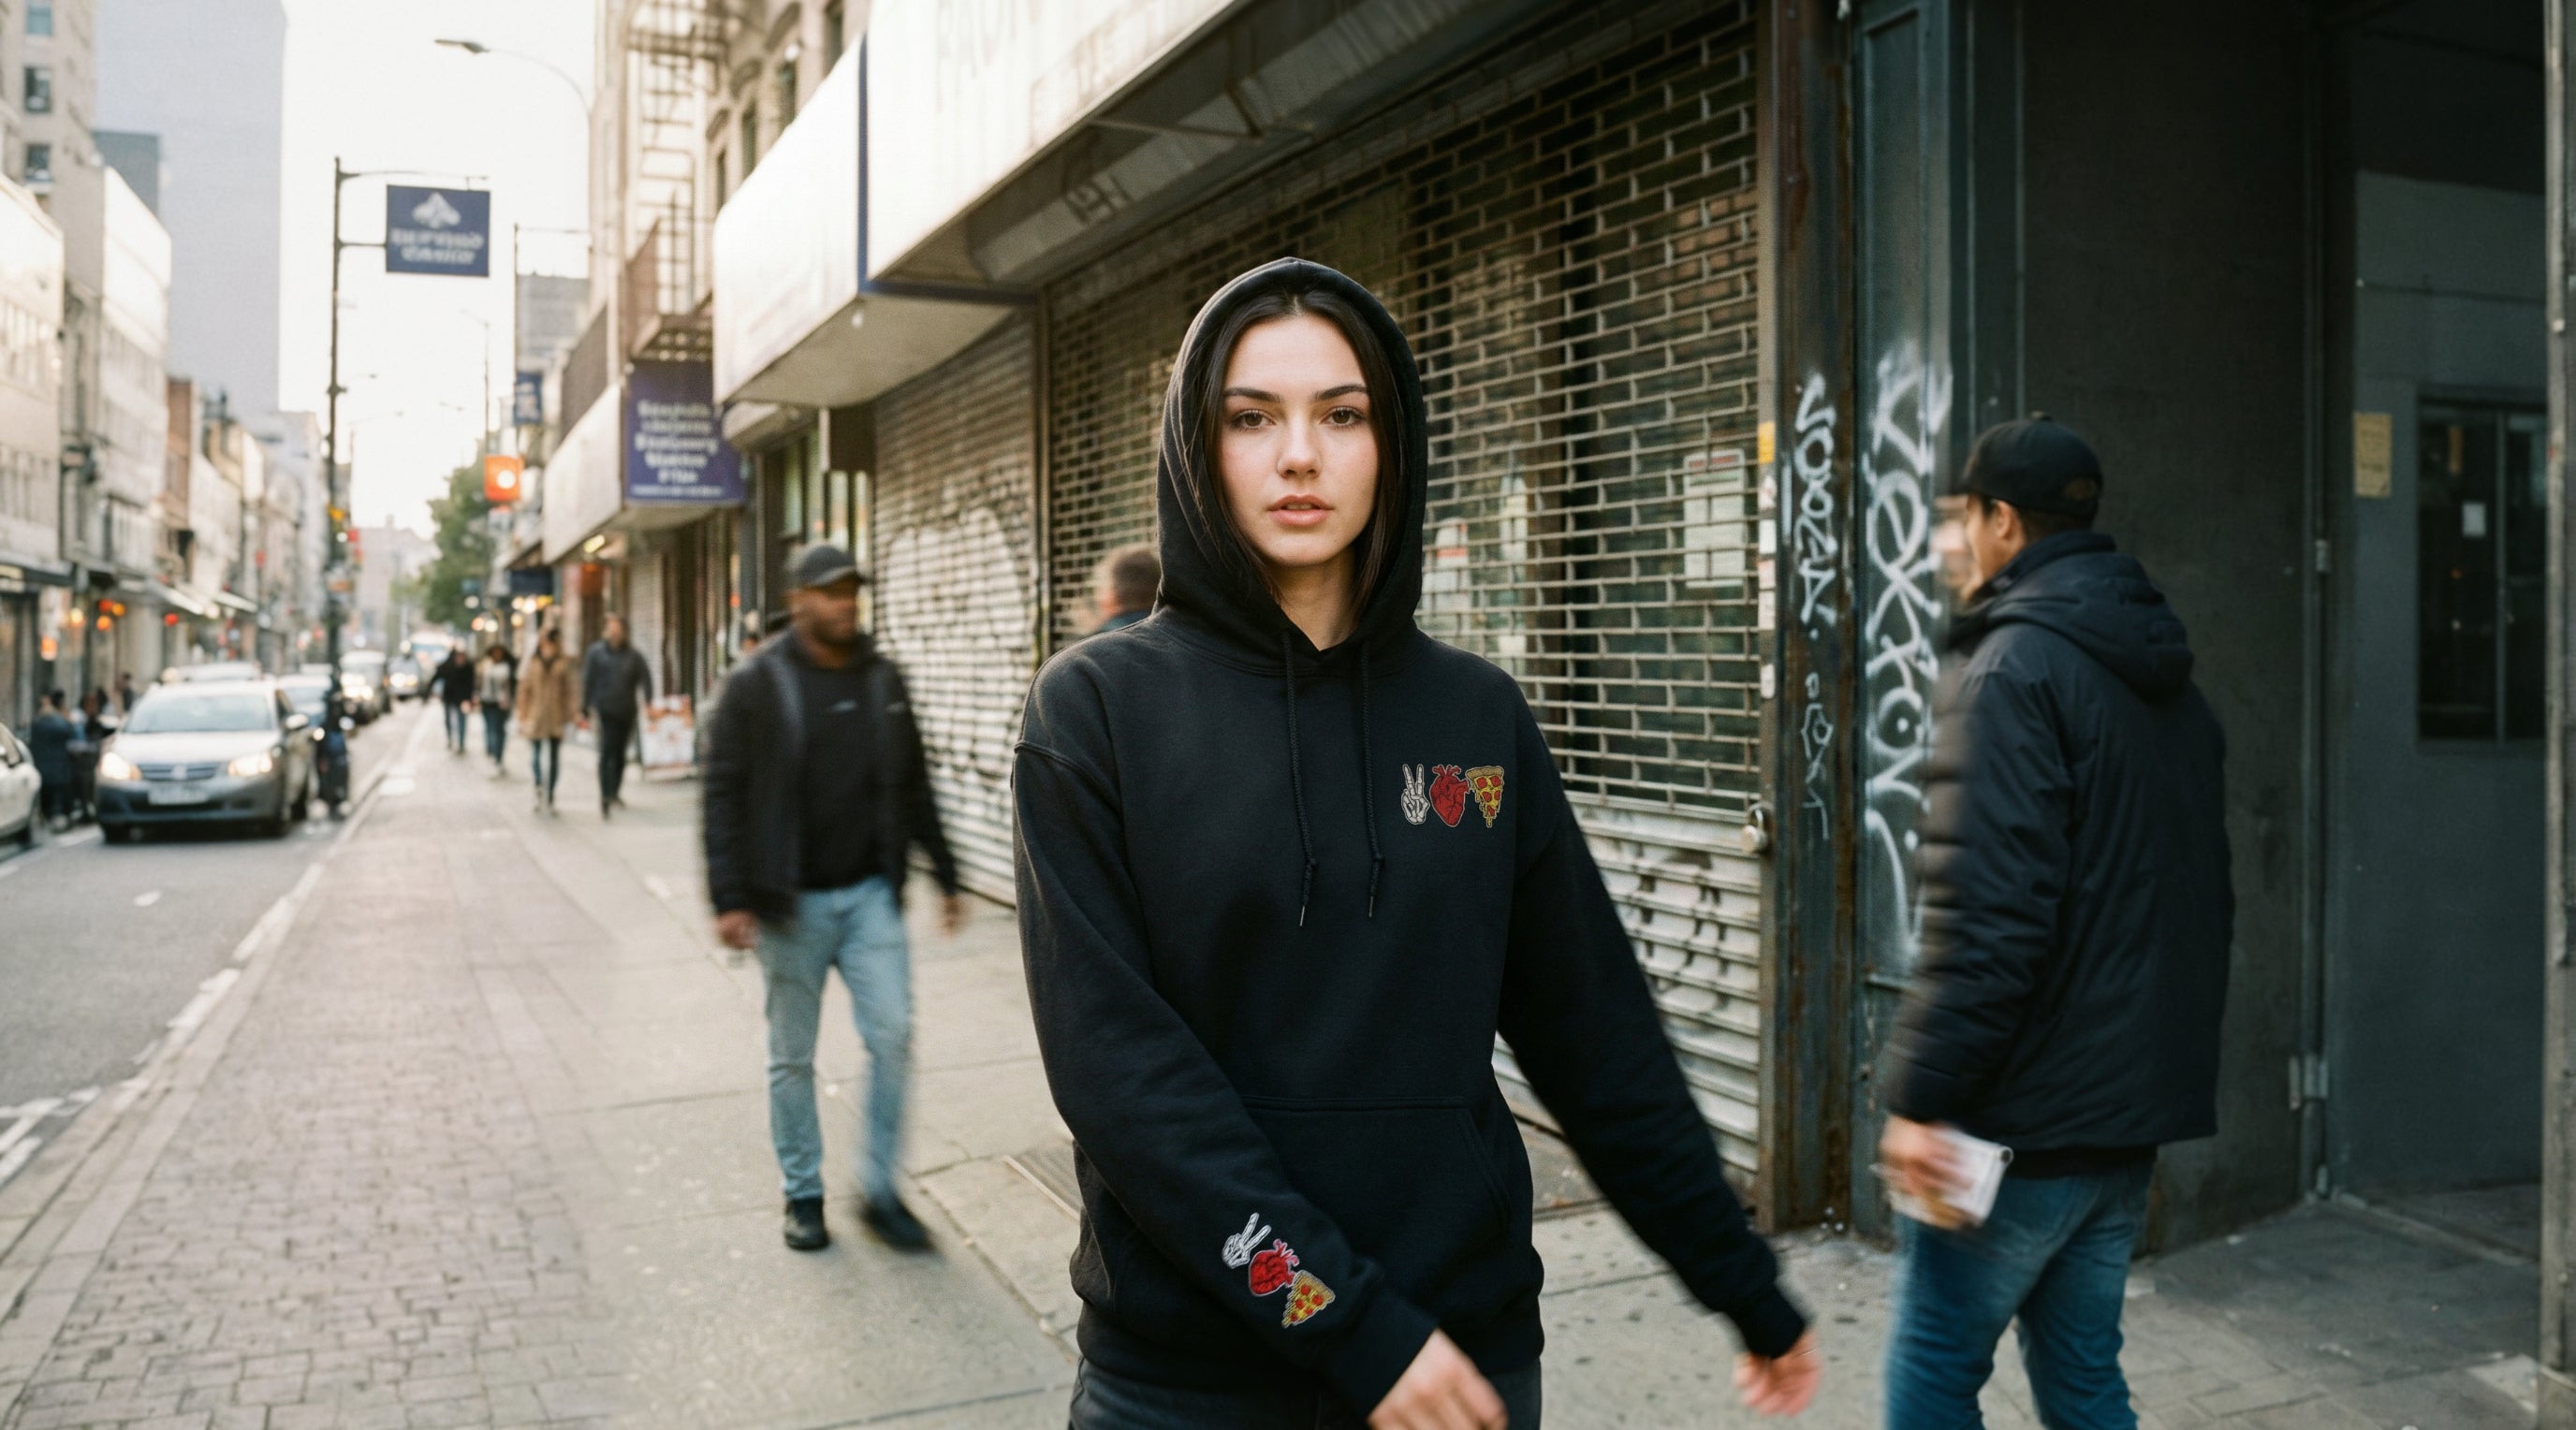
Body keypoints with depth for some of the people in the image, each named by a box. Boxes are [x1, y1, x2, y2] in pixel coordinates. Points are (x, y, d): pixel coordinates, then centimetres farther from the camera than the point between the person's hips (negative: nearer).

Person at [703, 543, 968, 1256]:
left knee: (893, 1036, -3)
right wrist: (730, 897, -14)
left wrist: (944, 875, 13)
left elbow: (913, 786, 14)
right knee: (793, 1056, 8)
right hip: (792, 902, -3)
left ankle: (880, 1190, 13)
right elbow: (723, 794, -7)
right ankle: (802, 1195, 24)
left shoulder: (883, 680, 6)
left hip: (870, 894, 3)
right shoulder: (756, 685, -5)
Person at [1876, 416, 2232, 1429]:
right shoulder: (2169, 685, 15)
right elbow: (2205, 896, 20)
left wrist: (1919, 1093, -19)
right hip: (2134, 1105, 9)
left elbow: (1984, 915, -23)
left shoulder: (2011, 670, -14)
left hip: (2028, 1114, -9)